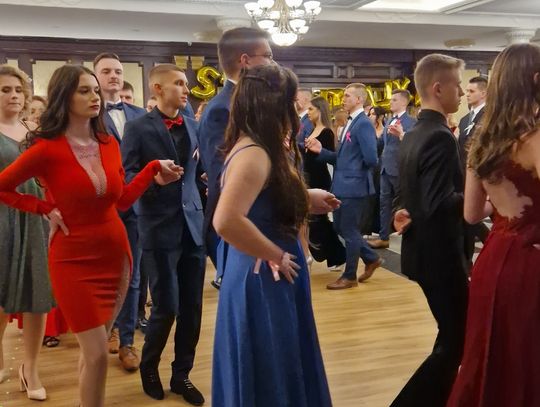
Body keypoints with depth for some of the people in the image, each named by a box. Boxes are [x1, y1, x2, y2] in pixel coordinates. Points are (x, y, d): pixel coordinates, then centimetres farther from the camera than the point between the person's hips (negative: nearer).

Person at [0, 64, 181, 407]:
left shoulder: (109, 144, 3)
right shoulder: (47, 149, -13)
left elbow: (120, 201, 7)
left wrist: (153, 172, -1)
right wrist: (45, 208, -8)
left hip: (116, 254, 5)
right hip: (74, 260, -5)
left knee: (94, 348, 18)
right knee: (98, 354, -4)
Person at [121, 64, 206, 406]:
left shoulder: (193, 126, 10)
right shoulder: (139, 128, -5)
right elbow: (127, 176, -9)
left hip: (193, 225, 5)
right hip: (160, 227, -4)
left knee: (192, 307, 8)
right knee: (166, 306, -1)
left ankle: (182, 374, 26)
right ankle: (149, 366, 27)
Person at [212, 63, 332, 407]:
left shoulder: (260, 149, 8)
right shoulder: (254, 154, -23)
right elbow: (226, 221, -36)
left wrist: (307, 196, 6)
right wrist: (276, 256, -24)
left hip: (269, 280, 10)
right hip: (263, 282, -10)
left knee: (279, 371, 22)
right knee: (269, 377, 7)